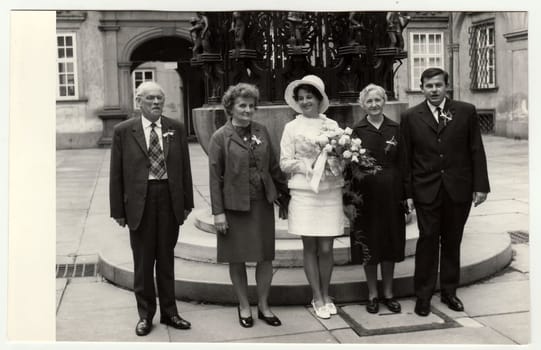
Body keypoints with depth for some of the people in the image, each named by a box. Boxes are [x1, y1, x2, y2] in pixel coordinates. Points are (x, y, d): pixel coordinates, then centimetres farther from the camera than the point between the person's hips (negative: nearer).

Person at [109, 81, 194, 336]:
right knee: (143, 261, 9)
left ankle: (169, 312, 26)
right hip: (139, 202, -2)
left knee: (166, 259, 12)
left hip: (170, 200, 2)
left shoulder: (176, 129, 4)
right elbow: (116, 173, -2)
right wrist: (118, 209, -4)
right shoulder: (124, 131, -2)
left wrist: (187, 202, 4)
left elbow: (185, 168, 6)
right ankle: (145, 314, 24)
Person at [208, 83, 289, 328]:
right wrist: (218, 212, -10)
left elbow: (273, 166, 12)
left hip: (262, 203, 4)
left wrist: (284, 194, 12)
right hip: (235, 205, -3)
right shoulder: (220, 137, -5)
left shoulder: (261, 131, 7)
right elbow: (215, 176, -6)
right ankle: (244, 307, 25)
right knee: (237, 259, 7)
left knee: (265, 256, 8)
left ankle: (263, 306, 23)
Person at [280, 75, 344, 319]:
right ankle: (317, 298, 19)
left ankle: (325, 295, 22)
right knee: (310, 247, 5)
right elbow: (285, 163, 1)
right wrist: (310, 165, -13)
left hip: (330, 191, 1)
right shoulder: (292, 127, 4)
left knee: (326, 248, 3)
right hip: (304, 192, -1)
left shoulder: (332, 125, 7)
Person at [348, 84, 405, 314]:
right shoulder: (357, 131, -1)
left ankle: (388, 293, 23)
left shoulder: (395, 129, 5)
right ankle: (372, 295, 19)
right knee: (369, 246, 6)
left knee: (390, 244, 9)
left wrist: (405, 196, -1)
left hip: (391, 195, 2)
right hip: (366, 195, -2)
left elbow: (403, 163, 5)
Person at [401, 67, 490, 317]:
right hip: (426, 191, -1)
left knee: (452, 242, 11)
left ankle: (449, 291, 24)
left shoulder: (466, 112, 3)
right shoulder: (411, 117, 1)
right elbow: (406, 158, 1)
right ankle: (423, 295, 11)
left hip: (459, 190, 1)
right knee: (428, 241, 1)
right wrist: (408, 193, -2)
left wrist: (480, 186, -1)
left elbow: (476, 151, 3)